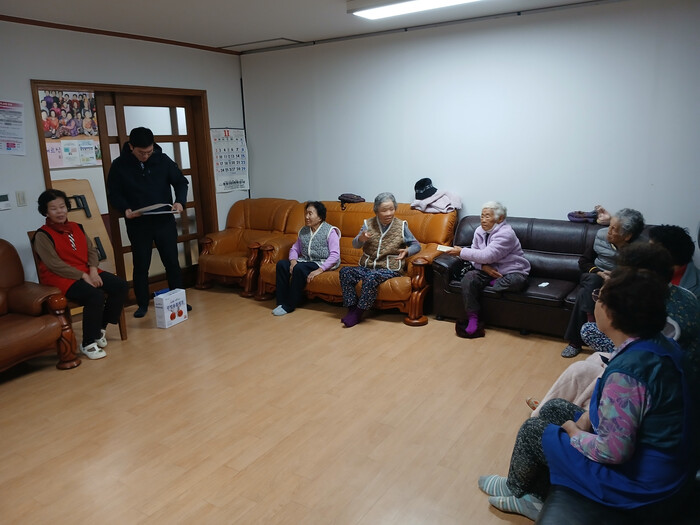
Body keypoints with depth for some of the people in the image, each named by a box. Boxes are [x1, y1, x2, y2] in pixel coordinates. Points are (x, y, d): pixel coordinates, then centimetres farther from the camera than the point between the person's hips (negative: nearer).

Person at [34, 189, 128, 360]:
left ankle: (101, 328, 3)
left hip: (87, 272, 7)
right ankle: (88, 344, -17)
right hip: (60, 278, -7)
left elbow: (91, 250, 9)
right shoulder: (42, 235, -5)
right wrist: (83, 276, -18)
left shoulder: (76, 227, 14)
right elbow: (55, 264, -14)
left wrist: (93, 270, -10)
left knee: (121, 286, -11)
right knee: (96, 296, -32)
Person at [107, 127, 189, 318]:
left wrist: (180, 201, -14)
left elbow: (181, 181, 4)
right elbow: (113, 193, 0)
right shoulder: (119, 165, -4)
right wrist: (125, 209, -19)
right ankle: (142, 304, 20)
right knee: (141, 265, 7)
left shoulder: (162, 160, -2)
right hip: (137, 224, -1)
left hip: (164, 221, 1)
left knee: (172, 262, 8)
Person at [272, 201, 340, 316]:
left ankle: (289, 306, -21)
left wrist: (320, 270, -26)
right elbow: (295, 248, 16)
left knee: (299, 268, -33)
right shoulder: (303, 231, 14)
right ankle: (282, 302, -15)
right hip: (305, 261, 7)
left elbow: (335, 255, -16)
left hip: (322, 263, -7)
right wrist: (293, 260, -9)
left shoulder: (330, 231, -7)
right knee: (281, 264, -16)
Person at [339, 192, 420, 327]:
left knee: (371, 277, -33)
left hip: (390, 269, -3)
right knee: (345, 271, -21)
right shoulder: (368, 224, 5)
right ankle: (351, 309, -15)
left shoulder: (401, 226, 1)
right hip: (367, 266, 4)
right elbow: (355, 245, 1)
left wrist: (407, 252, -19)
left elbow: (416, 245, 4)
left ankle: (358, 313, -19)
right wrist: (361, 238, -23)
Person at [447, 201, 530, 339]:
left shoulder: (506, 233, -19)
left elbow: (487, 256, -27)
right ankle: (473, 319, -25)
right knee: (468, 278, -24)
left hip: (512, 272, -5)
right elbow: (475, 255, 5)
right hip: (489, 271, 5)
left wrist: (462, 252, -21)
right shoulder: (480, 231, 6)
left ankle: (493, 284, -7)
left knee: (515, 282, -39)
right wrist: (483, 266, -18)